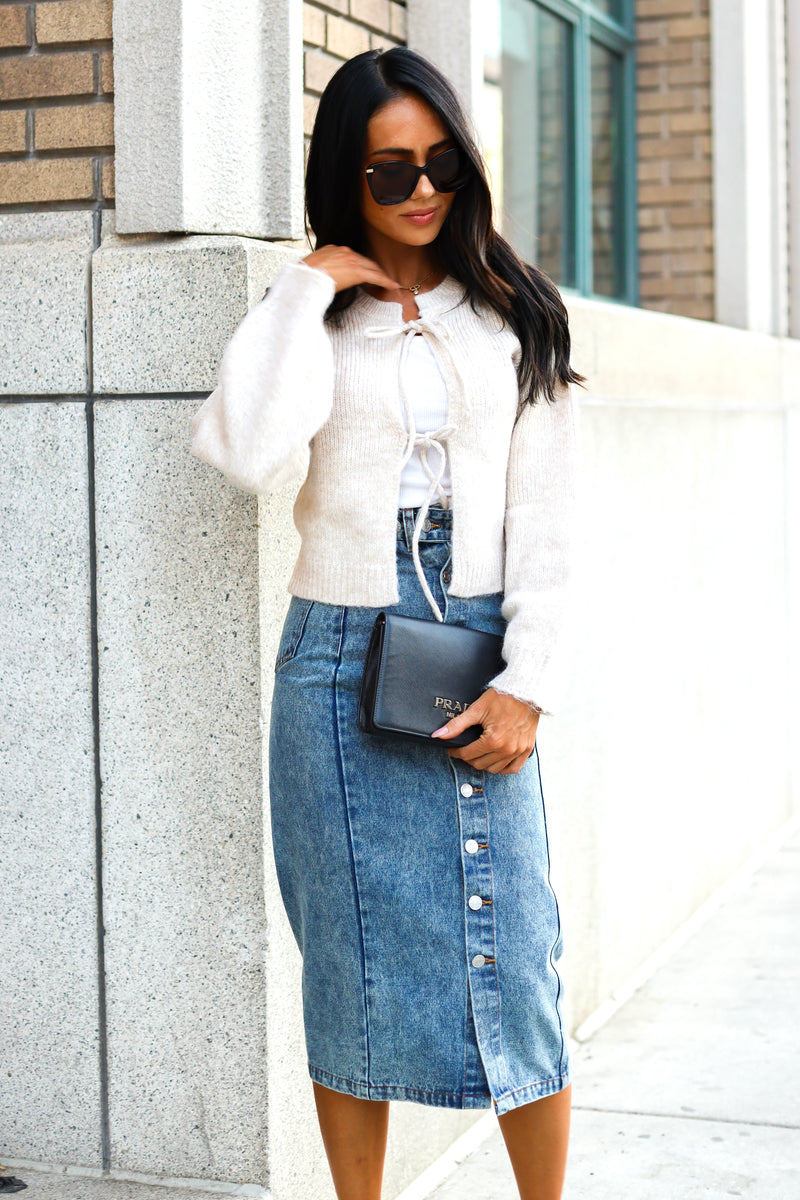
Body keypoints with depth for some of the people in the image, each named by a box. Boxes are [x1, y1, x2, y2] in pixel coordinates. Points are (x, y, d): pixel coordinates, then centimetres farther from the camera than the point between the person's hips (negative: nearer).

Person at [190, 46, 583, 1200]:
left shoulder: (516, 315, 8)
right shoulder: (308, 315, 6)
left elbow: (544, 519, 5)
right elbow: (251, 451, -16)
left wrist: (526, 682, -5)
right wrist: (311, 286, -8)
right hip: (341, 663, 0)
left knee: (513, 960, 0)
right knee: (356, 963, 5)